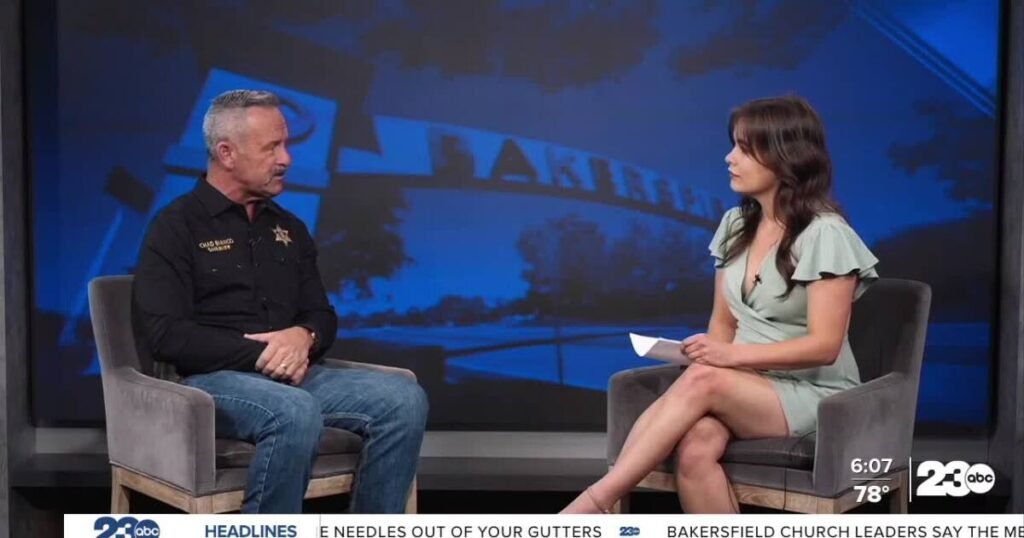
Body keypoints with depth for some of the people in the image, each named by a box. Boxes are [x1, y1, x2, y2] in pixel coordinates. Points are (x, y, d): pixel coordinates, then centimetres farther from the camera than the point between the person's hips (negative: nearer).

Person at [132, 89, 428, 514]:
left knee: (404, 399, -18)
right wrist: (260, 354, -16)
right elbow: (165, 335, -11)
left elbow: (322, 315, 19)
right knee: (297, 415, -38)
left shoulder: (288, 227, 18)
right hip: (214, 377, -6)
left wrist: (303, 337, -7)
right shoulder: (177, 227, -1)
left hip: (294, 374, 6)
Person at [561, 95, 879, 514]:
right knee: (695, 451, -31)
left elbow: (824, 346, -16)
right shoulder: (735, 225, 9)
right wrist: (711, 354, -10)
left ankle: (594, 503, -32)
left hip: (812, 394, -5)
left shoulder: (824, 234, -12)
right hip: (743, 389, 5)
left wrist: (733, 355, -26)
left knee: (702, 382, -34)